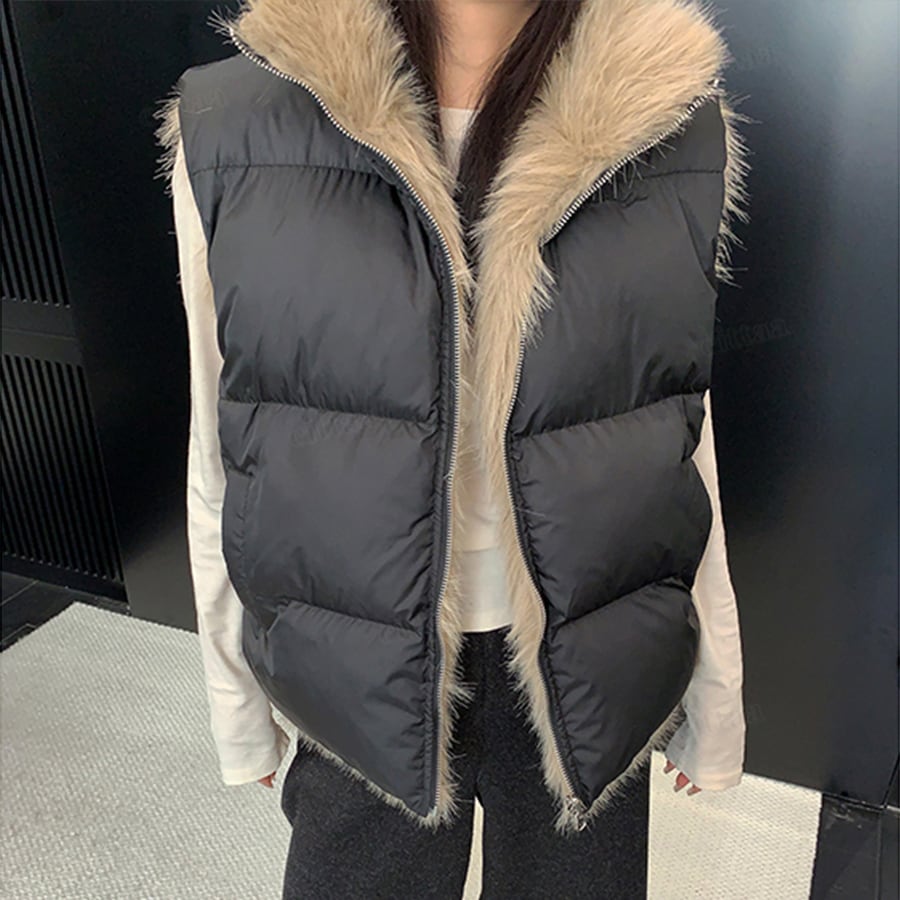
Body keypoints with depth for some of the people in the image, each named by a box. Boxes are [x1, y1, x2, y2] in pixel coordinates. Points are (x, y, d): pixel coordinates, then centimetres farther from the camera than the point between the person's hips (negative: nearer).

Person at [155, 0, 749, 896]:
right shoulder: (230, 132, -12)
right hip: (363, 678, 0)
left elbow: (682, 439, 0)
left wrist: (715, 699, 8)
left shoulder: (677, 132, -8)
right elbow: (223, 450, -4)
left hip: (589, 679, 2)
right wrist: (238, 708, 5)